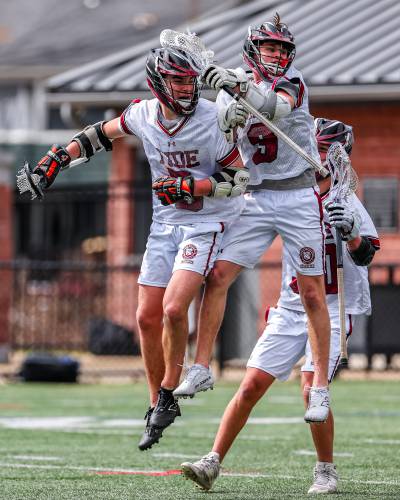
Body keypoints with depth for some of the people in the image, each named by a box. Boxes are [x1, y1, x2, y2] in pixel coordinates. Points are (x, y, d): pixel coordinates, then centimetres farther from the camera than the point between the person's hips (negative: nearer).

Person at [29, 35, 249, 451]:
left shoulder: (212, 119, -17)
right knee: (148, 317, 4)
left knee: (174, 308, -22)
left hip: (207, 224, -5)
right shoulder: (143, 114, -2)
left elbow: (238, 179, -14)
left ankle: (168, 394, -3)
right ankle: (157, 408, 19)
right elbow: (102, 134, 18)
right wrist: (59, 156, 10)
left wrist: (188, 186, -24)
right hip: (165, 224, 5)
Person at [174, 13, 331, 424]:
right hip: (256, 200, 3)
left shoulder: (294, 83, -4)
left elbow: (276, 106, -28)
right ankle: (201, 369, 0)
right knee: (217, 276, -8)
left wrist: (240, 85, -45)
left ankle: (320, 388, 4)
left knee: (312, 293, -2)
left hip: (299, 197, -3)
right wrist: (227, 118, -31)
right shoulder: (231, 92, 7)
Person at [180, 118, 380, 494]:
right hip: (290, 309, 4)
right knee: (251, 386, -5)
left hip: (332, 310, -4)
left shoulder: (345, 201, -7)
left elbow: (365, 255, -19)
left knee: (311, 388, -19)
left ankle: (326, 472, 0)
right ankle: (212, 463, -2)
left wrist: (351, 233, -39)